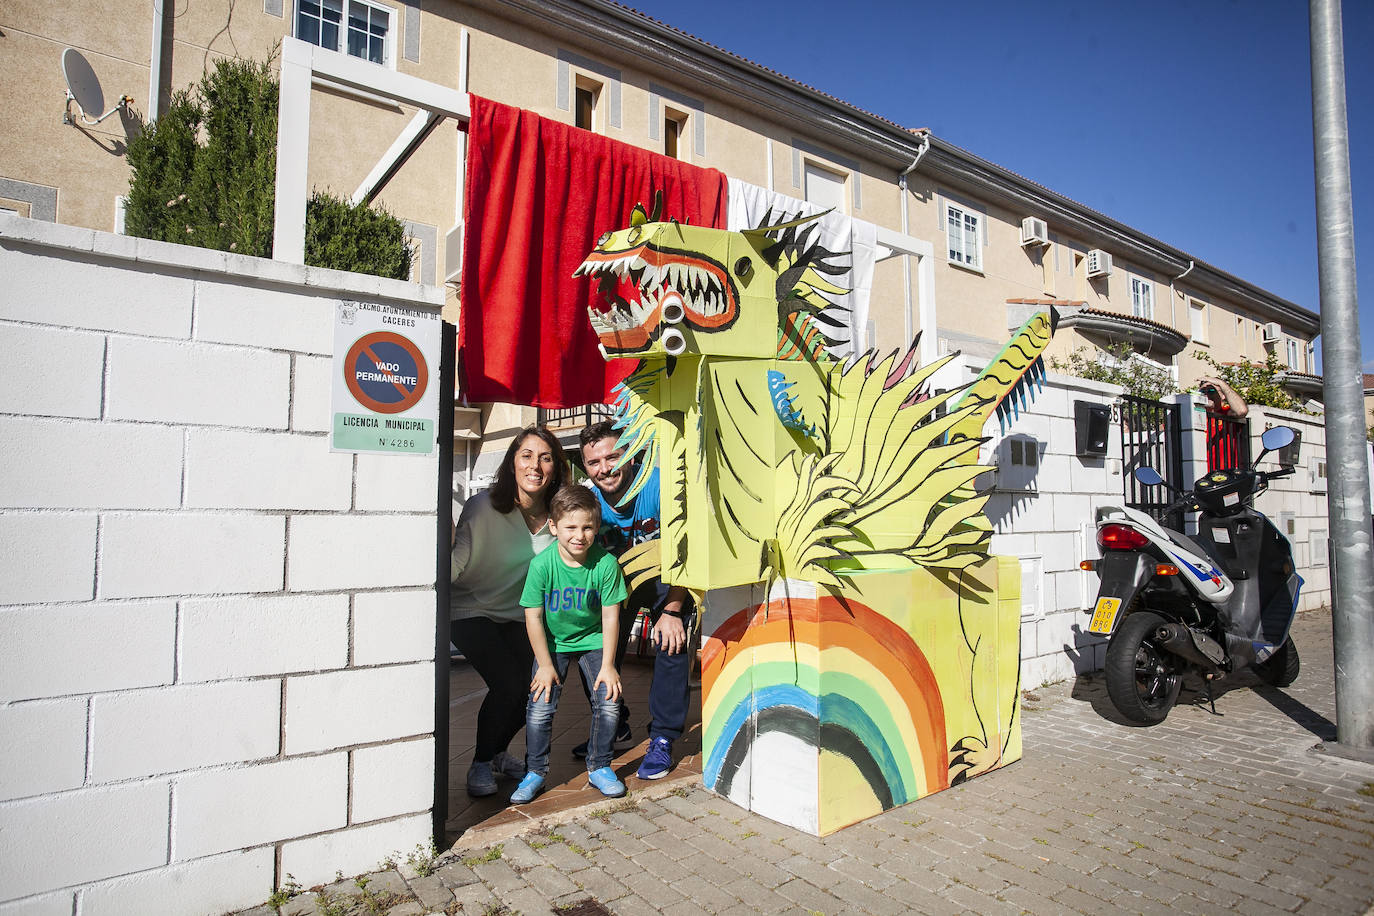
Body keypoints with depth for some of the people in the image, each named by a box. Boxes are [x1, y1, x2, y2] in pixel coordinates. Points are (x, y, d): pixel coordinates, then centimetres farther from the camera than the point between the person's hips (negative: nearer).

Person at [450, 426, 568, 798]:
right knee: (508, 685, -19)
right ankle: (480, 764, 8)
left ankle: (498, 751, 23)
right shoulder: (484, 506, -22)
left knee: (534, 689, -8)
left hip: (518, 616, 4)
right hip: (472, 612, -4)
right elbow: (455, 565, -26)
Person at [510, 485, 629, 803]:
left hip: (593, 640, 1)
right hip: (553, 643, 0)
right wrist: (545, 665, -11)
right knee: (539, 708, -9)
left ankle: (599, 767, 16)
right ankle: (535, 772, 16)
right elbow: (533, 617, -14)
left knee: (608, 703, -9)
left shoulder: (606, 563, -21)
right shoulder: (542, 564, -23)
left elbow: (610, 616, -13)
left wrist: (607, 665, -11)